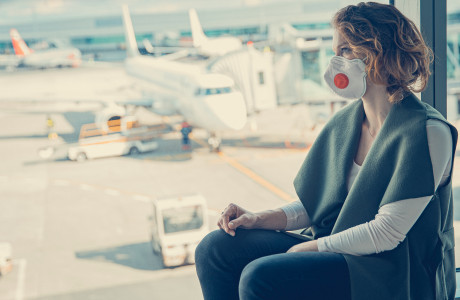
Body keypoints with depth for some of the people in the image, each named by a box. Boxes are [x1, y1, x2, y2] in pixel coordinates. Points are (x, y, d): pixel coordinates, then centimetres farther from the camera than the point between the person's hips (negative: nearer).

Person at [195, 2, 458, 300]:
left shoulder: (427, 132, -16)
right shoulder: (344, 122, 7)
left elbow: (387, 234, -19)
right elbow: (314, 205, 13)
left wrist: (309, 247, -12)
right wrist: (260, 219, -4)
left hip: (393, 276, -7)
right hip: (334, 249, 7)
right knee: (216, 248, -8)